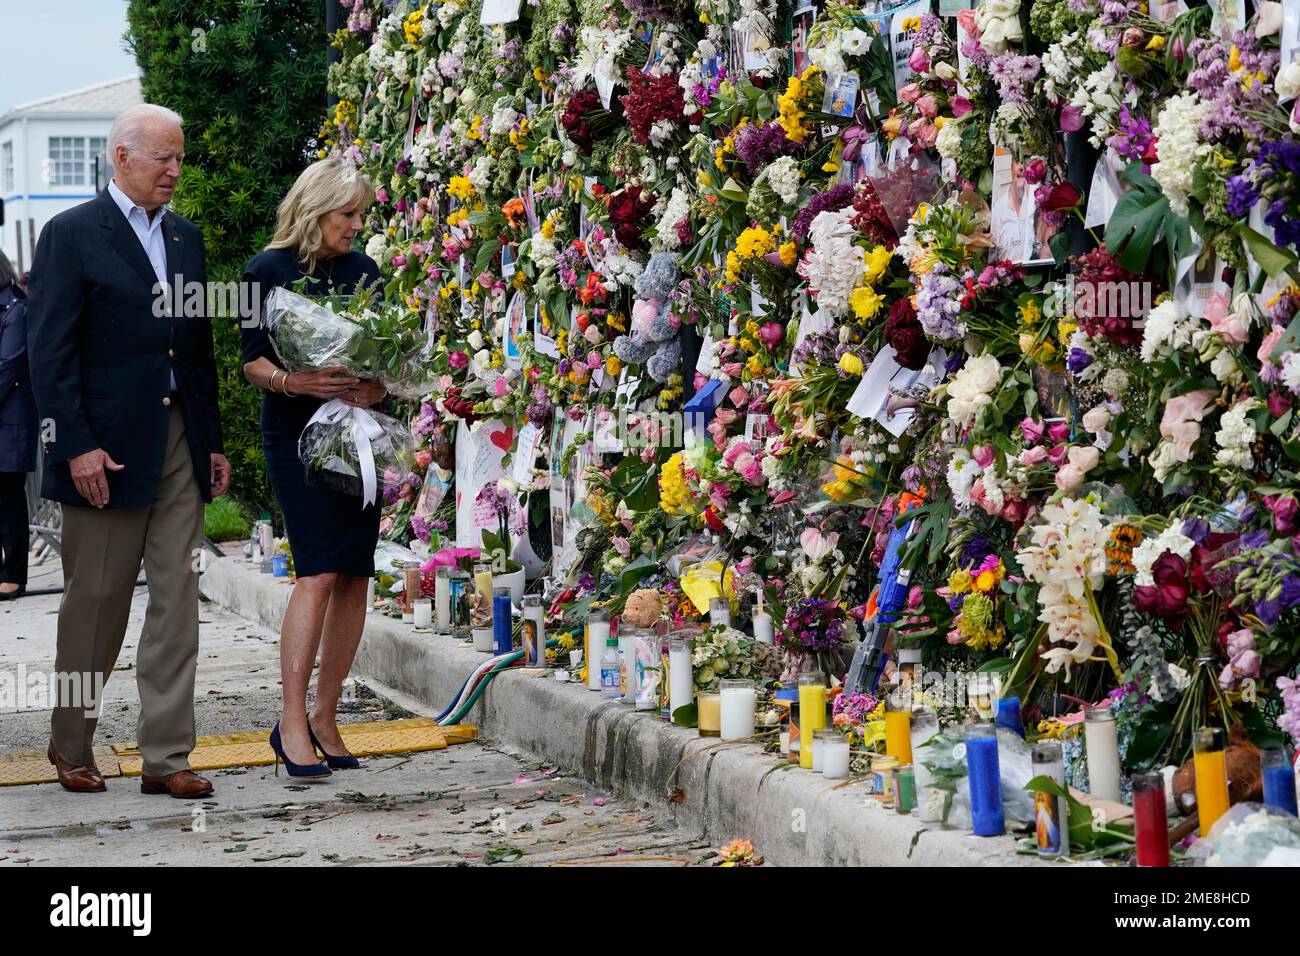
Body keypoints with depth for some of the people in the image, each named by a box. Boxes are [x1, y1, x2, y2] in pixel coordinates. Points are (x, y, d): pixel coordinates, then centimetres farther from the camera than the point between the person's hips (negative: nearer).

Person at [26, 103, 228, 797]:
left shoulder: (187, 238, 14)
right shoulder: (72, 234, -5)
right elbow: (50, 352, -9)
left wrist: (213, 443, 13)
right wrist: (77, 446, -16)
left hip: (181, 445, 5)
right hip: (107, 448, -5)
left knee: (177, 602, 2)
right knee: (95, 602, 4)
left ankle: (166, 757, 5)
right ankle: (71, 746, 21)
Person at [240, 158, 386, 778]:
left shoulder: (364, 271, 12)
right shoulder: (269, 271, -1)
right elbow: (253, 361, -2)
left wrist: (378, 387, -8)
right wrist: (293, 381, -22)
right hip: (296, 435, -5)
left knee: (354, 575, 1)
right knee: (320, 572, -16)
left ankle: (325, 716, 11)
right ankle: (292, 722, -12)